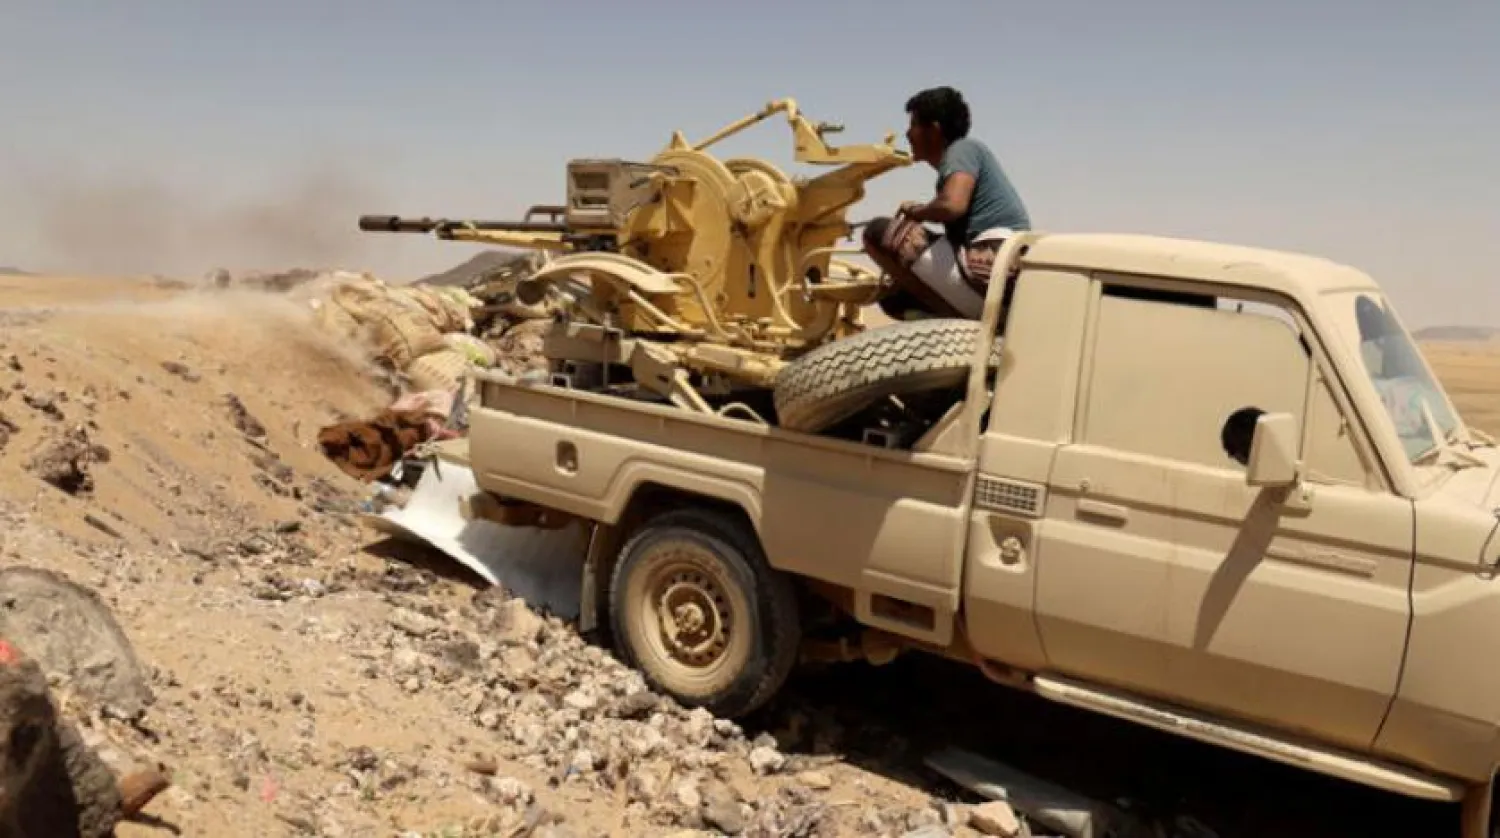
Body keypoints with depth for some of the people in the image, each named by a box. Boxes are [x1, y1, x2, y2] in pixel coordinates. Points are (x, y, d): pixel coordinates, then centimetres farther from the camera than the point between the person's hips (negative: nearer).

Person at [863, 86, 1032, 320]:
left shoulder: (962, 149, -3)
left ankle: (954, 316, -12)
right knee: (892, 297, 23)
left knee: (878, 232, -7)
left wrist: (915, 211, -3)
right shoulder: (963, 153, 27)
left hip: (988, 265, -11)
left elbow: (952, 206, -23)